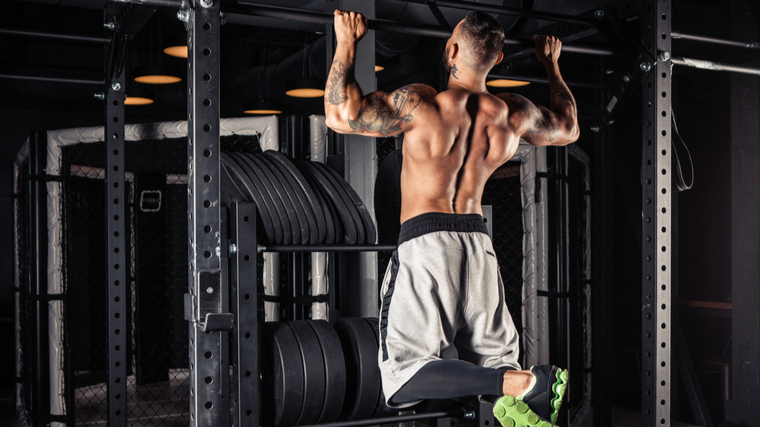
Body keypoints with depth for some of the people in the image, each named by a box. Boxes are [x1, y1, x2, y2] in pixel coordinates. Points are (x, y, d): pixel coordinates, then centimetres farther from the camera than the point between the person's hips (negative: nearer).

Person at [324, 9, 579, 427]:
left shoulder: (420, 104, -12)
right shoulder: (513, 114, 4)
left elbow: (341, 114, -13)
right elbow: (568, 129, 23)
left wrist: (347, 43, -2)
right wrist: (551, 65, 36)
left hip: (424, 243, -5)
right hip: (478, 243, 6)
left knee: (405, 373, -7)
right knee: (493, 360, 17)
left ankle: (522, 383, -24)